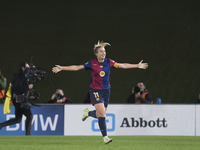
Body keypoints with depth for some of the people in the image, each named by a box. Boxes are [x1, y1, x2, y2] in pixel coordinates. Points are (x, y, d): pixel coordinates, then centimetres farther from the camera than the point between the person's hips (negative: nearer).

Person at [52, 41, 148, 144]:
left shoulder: (109, 62, 2)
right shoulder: (92, 63, -8)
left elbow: (123, 65, 9)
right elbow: (77, 67, -4)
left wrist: (137, 66, 9)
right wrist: (62, 68, -9)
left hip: (106, 91, 4)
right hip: (95, 91, -4)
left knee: (100, 115, 8)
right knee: (102, 113, -15)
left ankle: (88, 113, 41)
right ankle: (105, 136, -8)